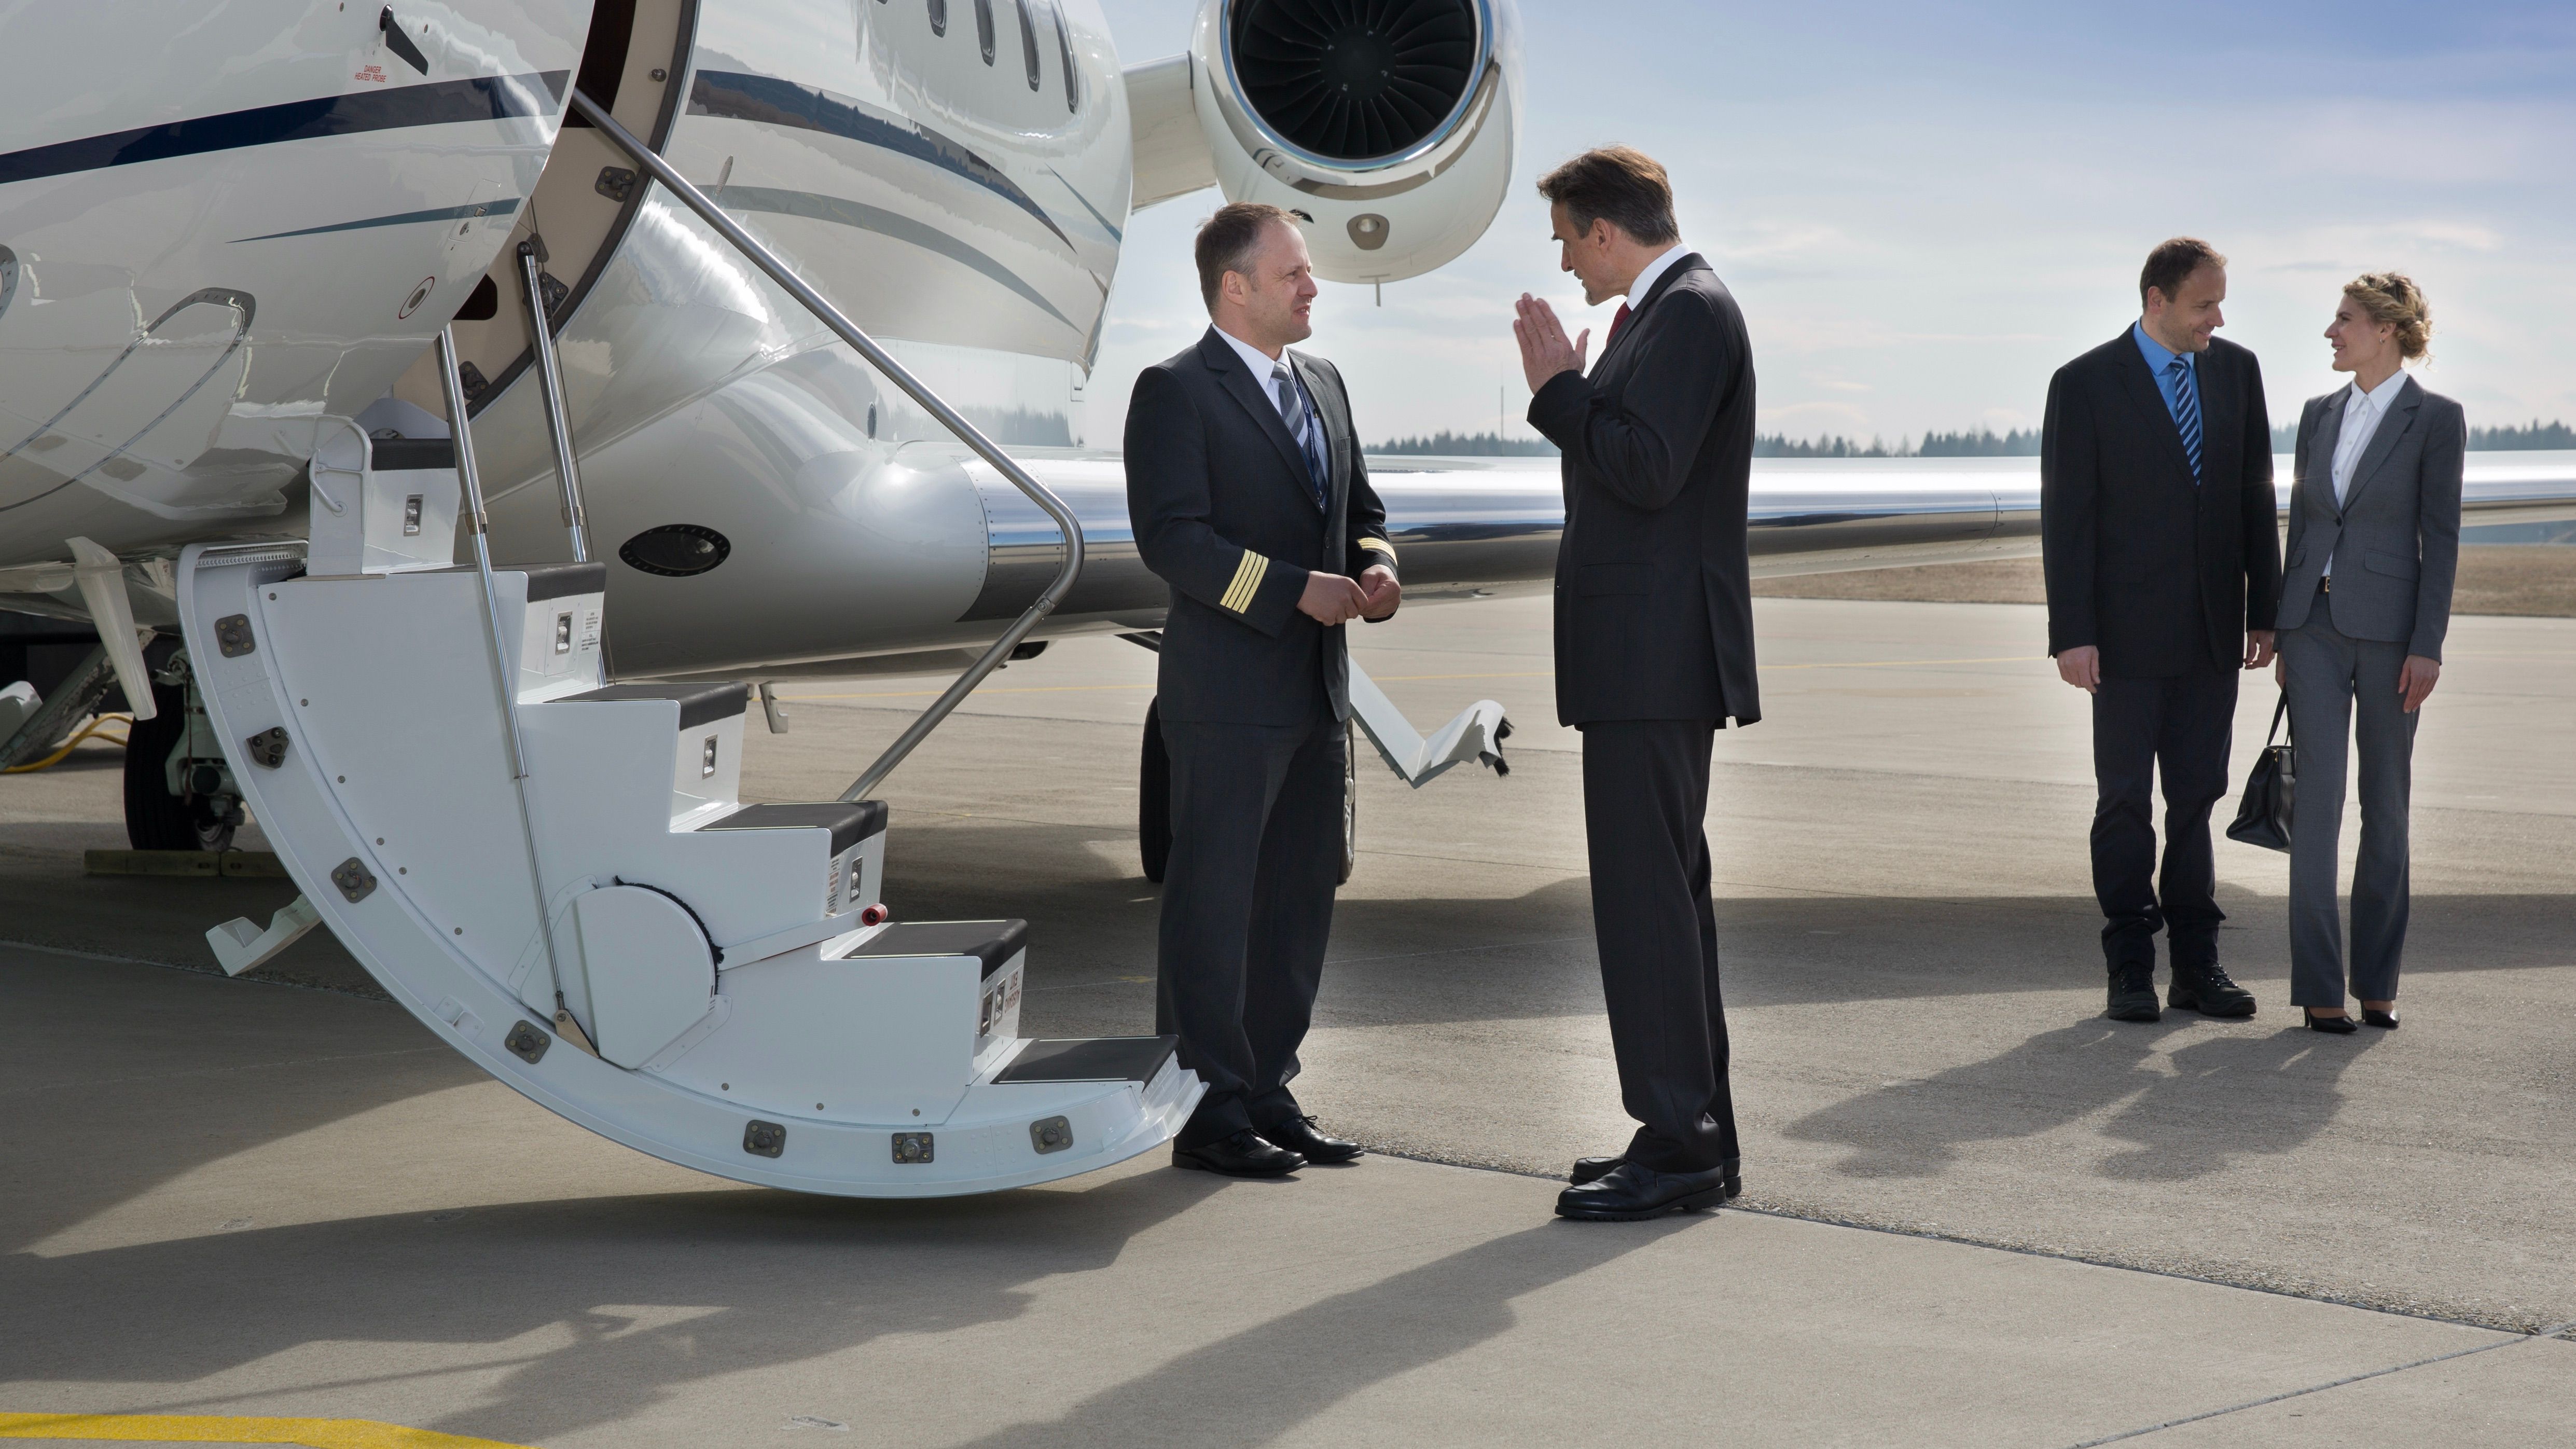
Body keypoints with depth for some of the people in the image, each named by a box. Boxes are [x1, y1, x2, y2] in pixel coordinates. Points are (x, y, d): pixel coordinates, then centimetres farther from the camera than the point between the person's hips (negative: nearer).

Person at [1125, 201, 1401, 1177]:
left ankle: (1266, 1091, 21)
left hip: (1318, 691, 8)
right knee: (1214, 901, -2)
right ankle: (1210, 1114, 4)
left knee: (1301, 897, 12)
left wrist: (1377, 566, 0)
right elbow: (1171, 538, -17)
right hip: (1227, 697, -8)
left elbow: (1360, 505, 23)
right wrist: (1296, 589, -21)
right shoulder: (1175, 391, -8)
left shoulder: (1323, 384, 16)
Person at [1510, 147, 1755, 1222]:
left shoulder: (1691, 312, -13)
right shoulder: (1662, 312, 19)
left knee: (1645, 892, -10)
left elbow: (1646, 470, -22)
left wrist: (1559, 387, -13)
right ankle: (1696, 1136, 20)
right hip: (1649, 655, 11)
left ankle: (1678, 1147, -6)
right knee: (1664, 889, 13)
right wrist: (1565, 388, 12)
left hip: (1655, 657, -11)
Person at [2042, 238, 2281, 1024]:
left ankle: (2196, 964, 14)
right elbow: (2066, 516, -7)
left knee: (2197, 798, 8)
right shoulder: (2084, 384, -6)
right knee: (2125, 801, 3)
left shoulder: (2237, 370, 7)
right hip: (2129, 631, -4)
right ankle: (2130, 967, 10)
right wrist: (2071, 633, -11)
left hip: (2213, 632, 4)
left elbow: (2256, 496, 10)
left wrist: (2265, 609, 8)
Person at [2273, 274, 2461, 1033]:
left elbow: (2440, 536, -7)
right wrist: (2283, 635, 12)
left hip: (2388, 627, -3)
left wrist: (2428, 645, -12)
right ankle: (2318, 984, -4)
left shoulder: (2435, 418, -4)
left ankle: (2376, 981, 15)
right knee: (2318, 795, -5)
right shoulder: (2319, 415, 10)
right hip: (2315, 624, 3)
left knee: (2386, 805, 5)